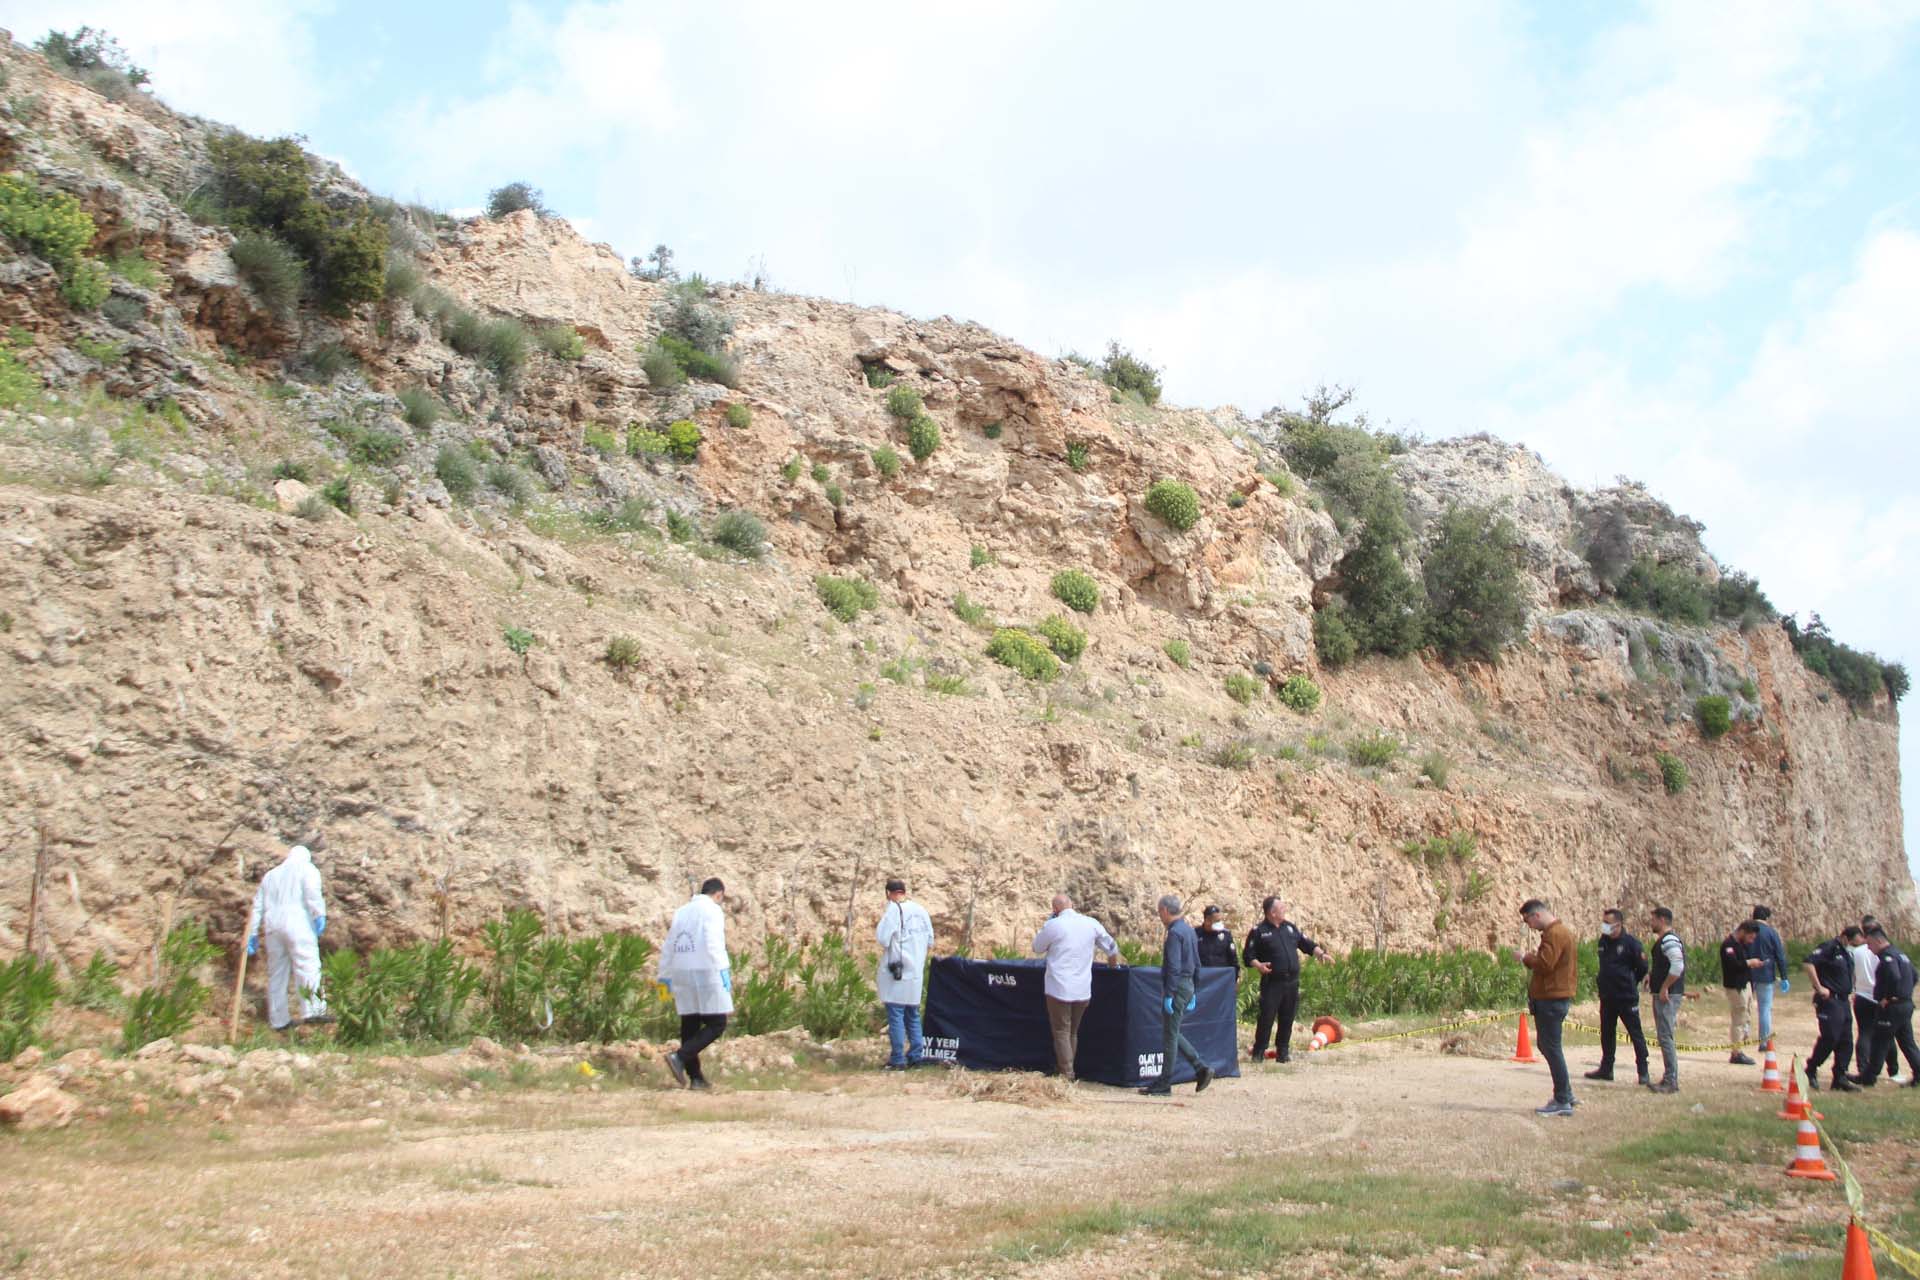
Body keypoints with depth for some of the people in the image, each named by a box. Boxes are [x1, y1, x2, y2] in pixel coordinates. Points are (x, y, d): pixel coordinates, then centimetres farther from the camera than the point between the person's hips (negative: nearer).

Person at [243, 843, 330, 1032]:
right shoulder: (306, 868, 11)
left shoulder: (270, 875, 28)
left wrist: (253, 934, 23)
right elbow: (312, 891, -9)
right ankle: (312, 1011, -28)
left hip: (272, 927, 6)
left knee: (277, 974, 8)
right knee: (308, 967, -13)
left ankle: (278, 1020, 9)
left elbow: (257, 906, 23)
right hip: (297, 924, -6)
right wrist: (319, 915, -16)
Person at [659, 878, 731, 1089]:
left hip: (681, 974, 8)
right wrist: (724, 971, -19)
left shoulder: (681, 912, 18)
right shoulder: (712, 910, -4)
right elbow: (714, 945, -17)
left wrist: (665, 977, 25)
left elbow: (668, 947, 20)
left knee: (690, 1026, 9)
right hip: (705, 973, -7)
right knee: (716, 1024, -3)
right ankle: (679, 1057, -18)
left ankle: (695, 1077, 9)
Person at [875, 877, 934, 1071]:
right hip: (916, 971, 6)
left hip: (896, 970, -6)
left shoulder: (893, 910, -12)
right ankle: (916, 1055, 16)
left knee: (895, 1015, -2)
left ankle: (897, 1060, -3)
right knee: (913, 1015, 15)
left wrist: (878, 928, 3)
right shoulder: (920, 910, 6)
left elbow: (882, 938, -16)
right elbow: (930, 940, 11)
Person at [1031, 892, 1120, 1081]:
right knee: (1073, 1032, 17)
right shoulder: (1091, 923, 2)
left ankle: (1067, 1075, -4)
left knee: (1061, 1032, 1)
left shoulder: (1053, 925, -10)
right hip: (1083, 990, 4)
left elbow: (1037, 948, 6)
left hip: (1059, 989, -4)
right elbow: (1112, 948, 13)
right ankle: (1064, 1068, 24)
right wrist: (1112, 963, 33)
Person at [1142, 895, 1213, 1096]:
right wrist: (1192, 992, 23)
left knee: (1169, 1035, -2)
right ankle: (1201, 1069, 12)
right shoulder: (1189, 930, 14)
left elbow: (1174, 966, -22)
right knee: (1172, 1033, 17)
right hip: (1188, 985, 9)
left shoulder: (1175, 932, -16)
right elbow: (1196, 963, 19)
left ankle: (1164, 1085, 3)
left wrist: (1168, 995, -21)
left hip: (1177, 987, -9)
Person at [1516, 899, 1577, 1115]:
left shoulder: (1554, 934, -16)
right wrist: (1535, 956, 10)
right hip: (1558, 996, 11)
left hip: (1551, 999, -11)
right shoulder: (1562, 931, 17)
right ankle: (1565, 1093, 23)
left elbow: (1545, 964, -24)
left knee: (1551, 1048, -6)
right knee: (1546, 1045, 17)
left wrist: (1525, 958, -10)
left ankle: (1562, 1102, -2)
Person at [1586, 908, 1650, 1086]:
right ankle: (1606, 1069, 22)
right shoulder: (1603, 941, 8)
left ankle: (1643, 1071, 3)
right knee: (1606, 1033, 13)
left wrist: (1630, 983, 4)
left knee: (1636, 1034, -1)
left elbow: (1642, 968, -5)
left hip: (1627, 998, -7)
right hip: (1607, 997, 7)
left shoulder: (1630, 943, -12)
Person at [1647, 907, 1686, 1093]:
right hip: (1663, 994, 11)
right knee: (1664, 1037, 13)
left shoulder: (1669, 940, -16)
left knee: (1665, 1036, -9)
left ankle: (1671, 1081, -8)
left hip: (1667, 995, -11)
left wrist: (1664, 988, -23)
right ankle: (1669, 1078, 18)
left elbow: (1678, 966, -28)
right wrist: (1651, 975, 15)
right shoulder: (1665, 940, 17)